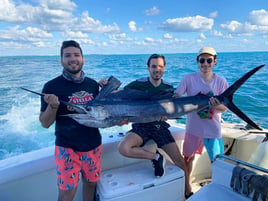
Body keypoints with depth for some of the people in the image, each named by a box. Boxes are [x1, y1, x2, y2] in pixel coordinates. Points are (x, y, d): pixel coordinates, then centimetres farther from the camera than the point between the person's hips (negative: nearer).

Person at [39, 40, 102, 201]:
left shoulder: (93, 84, 1)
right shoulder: (52, 86, -10)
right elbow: (45, 123, -7)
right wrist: (52, 106, -26)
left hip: (93, 144, 4)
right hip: (67, 147, -3)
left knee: (91, 182, 17)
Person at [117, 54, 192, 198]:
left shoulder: (168, 87, 5)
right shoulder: (138, 84, -6)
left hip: (160, 126, 2)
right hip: (141, 126, -2)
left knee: (180, 162, -5)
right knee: (123, 148, -31)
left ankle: (188, 192, 23)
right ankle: (156, 157, -7)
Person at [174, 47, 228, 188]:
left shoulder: (221, 81, -4)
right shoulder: (189, 79, -5)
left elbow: (225, 108, -4)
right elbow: (175, 97, -9)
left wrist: (217, 106, -27)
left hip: (213, 129, 0)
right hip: (193, 127, 1)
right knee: (188, 157, 16)